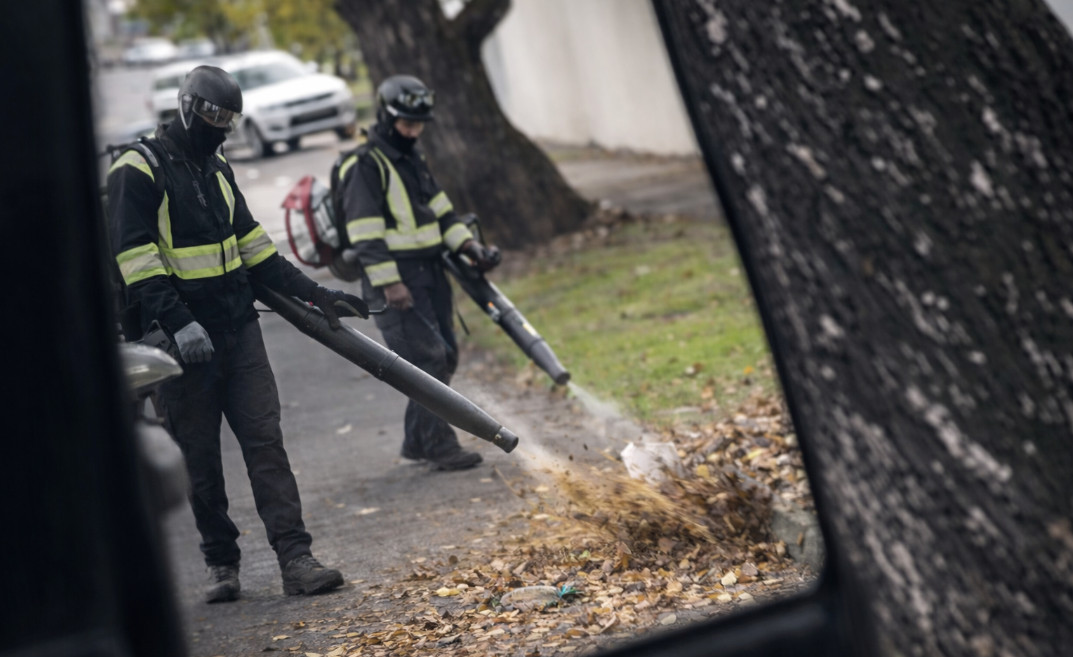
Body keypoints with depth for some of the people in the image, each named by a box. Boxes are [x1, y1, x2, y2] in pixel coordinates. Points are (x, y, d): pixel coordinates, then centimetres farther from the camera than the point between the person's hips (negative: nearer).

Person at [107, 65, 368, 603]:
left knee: (265, 442, -3)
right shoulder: (138, 170, -9)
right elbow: (137, 262, -16)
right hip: (182, 341, -6)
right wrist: (178, 324, -26)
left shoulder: (217, 169, 15)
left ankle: (296, 560, -7)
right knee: (199, 458, 4)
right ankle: (221, 563, 17)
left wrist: (314, 294, 14)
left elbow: (254, 247, 20)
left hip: (239, 330, 6)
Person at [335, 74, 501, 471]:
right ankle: (439, 446, -6)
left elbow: (439, 208, 22)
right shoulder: (364, 166, -12)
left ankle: (417, 441, 20)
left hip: (429, 272, 9)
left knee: (444, 357, 10)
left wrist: (468, 246, 9)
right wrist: (388, 283, -22)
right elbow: (365, 233, -18)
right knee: (427, 359, -12)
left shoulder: (413, 158, 16)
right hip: (394, 278, -9)